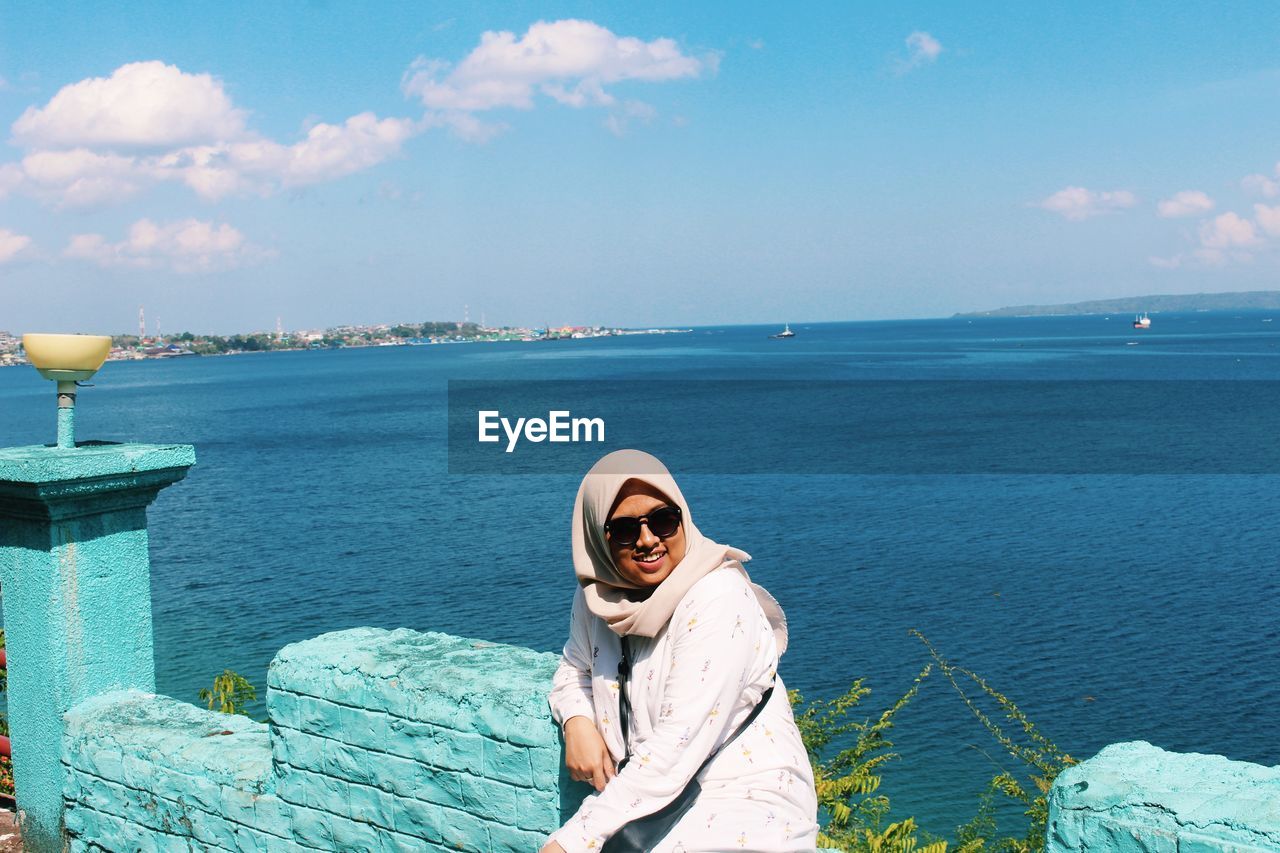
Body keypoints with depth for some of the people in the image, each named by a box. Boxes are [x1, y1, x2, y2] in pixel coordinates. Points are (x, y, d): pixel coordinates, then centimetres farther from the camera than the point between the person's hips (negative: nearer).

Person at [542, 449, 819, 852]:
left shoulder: (717, 601, -19)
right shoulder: (596, 596, 0)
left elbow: (675, 750, -23)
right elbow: (574, 668, 20)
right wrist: (577, 723, -2)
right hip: (655, 799, 6)